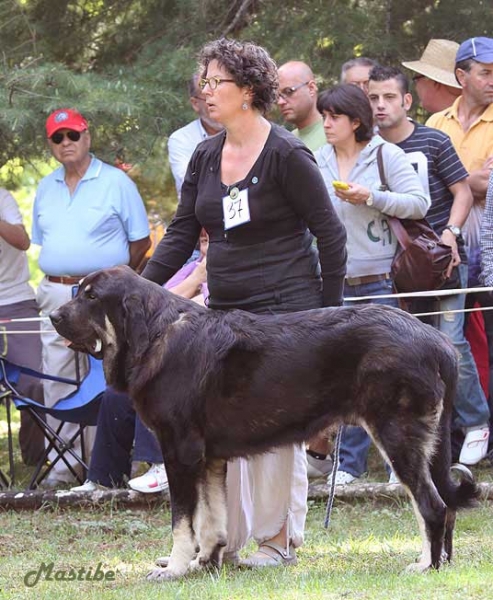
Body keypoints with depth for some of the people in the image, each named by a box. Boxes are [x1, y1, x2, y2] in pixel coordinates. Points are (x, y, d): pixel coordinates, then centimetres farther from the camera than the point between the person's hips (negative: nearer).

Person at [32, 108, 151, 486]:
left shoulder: (116, 182, -1)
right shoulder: (46, 189, 15)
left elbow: (140, 241, 0)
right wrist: (60, 278, 12)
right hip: (55, 295, 5)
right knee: (57, 381, 3)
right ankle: (63, 464, 8)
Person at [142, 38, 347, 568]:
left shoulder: (286, 155, -10)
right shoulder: (205, 156, 10)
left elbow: (330, 233, -6)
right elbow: (181, 235, 11)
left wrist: (328, 313, -6)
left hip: (285, 309, -7)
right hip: (224, 311, 7)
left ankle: (281, 538, 6)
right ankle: (224, 537, 12)